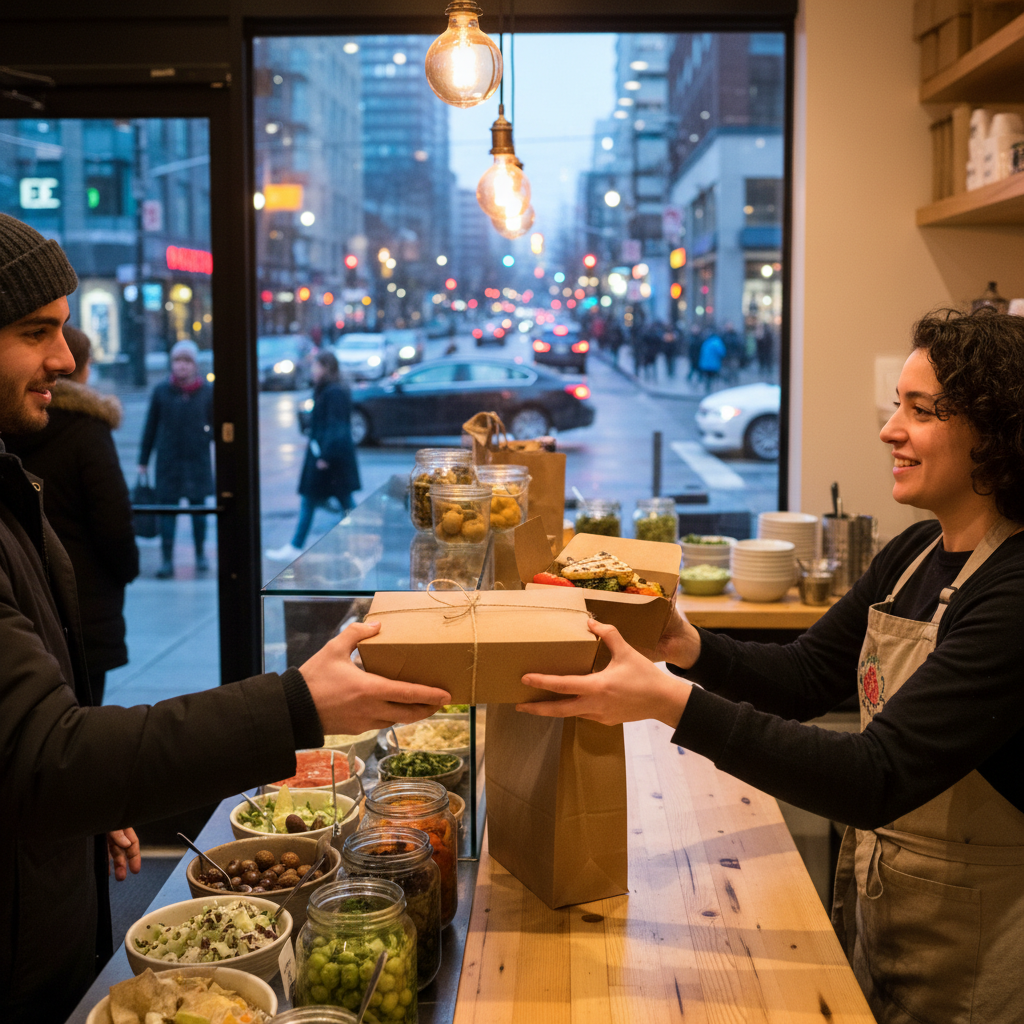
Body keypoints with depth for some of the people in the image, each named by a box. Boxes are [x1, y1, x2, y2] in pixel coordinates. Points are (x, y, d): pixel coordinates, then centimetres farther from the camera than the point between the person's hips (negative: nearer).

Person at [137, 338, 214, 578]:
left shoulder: (207, 392, 0)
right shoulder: (161, 391, 1)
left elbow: (215, 424, 11)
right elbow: (150, 427, 6)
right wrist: (143, 461, 7)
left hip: (198, 462, 0)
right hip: (168, 462, 0)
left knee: (198, 508, 11)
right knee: (167, 510, -2)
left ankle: (201, 554, 27)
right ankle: (167, 560, 3)